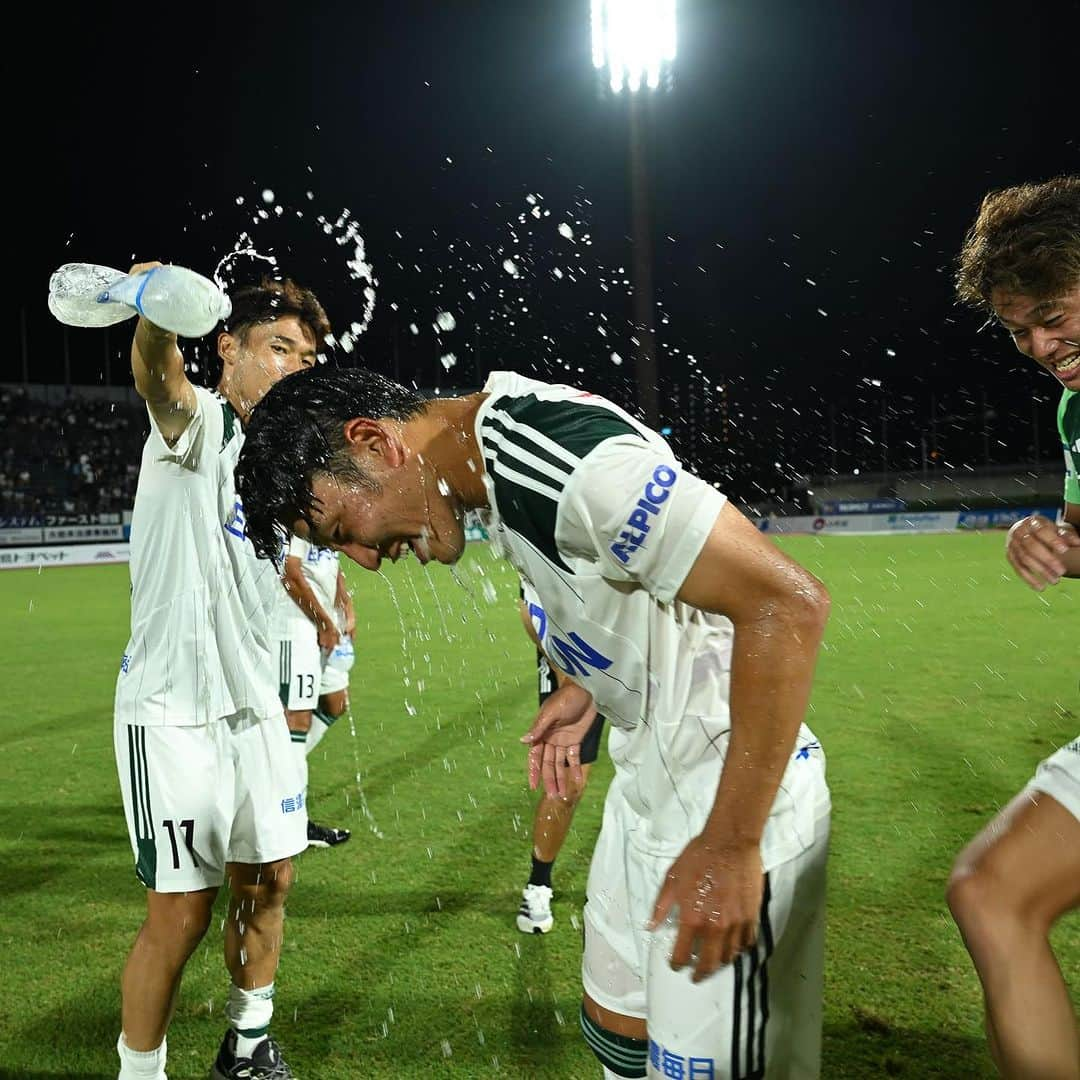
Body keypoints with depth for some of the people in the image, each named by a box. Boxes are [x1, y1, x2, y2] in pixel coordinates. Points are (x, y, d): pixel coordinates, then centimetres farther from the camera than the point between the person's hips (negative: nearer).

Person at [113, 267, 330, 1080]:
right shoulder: (196, 422, -10)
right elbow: (158, 372, -36)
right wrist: (156, 310, -58)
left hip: (253, 706, 7)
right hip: (173, 713, -7)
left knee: (267, 880, 15)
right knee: (181, 913, -2)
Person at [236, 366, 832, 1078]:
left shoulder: (554, 458, -27)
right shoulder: (496, 465, 3)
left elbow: (789, 604, -28)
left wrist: (731, 846, -25)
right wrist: (585, 688, 9)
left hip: (733, 791, -9)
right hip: (651, 779, 9)